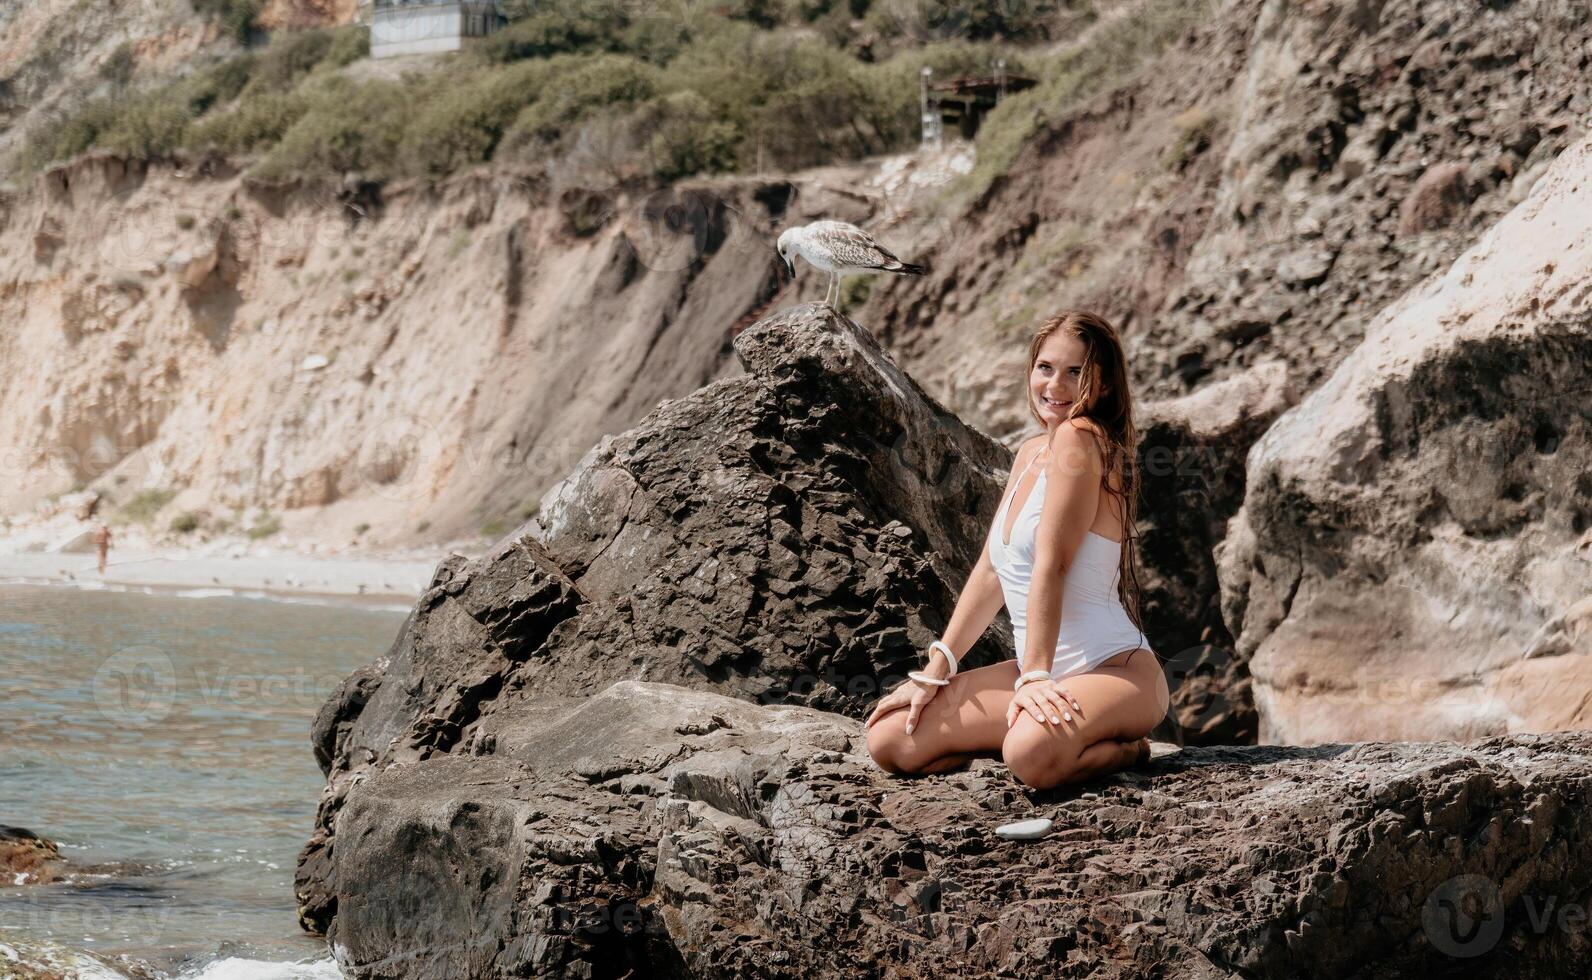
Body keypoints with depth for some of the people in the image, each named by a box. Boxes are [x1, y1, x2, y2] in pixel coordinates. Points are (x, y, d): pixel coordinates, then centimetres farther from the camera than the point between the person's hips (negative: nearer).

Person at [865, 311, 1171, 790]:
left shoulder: (1079, 439, -15)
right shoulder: (1031, 452, 13)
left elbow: (1051, 565, -20)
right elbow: (990, 572, 14)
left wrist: (1034, 676, -23)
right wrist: (937, 670, 8)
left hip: (1118, 672, -9)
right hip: (1042, 672, 9)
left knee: (1032, 754, -39)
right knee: (889, 741, -4)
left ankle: (1122, 749, -5)